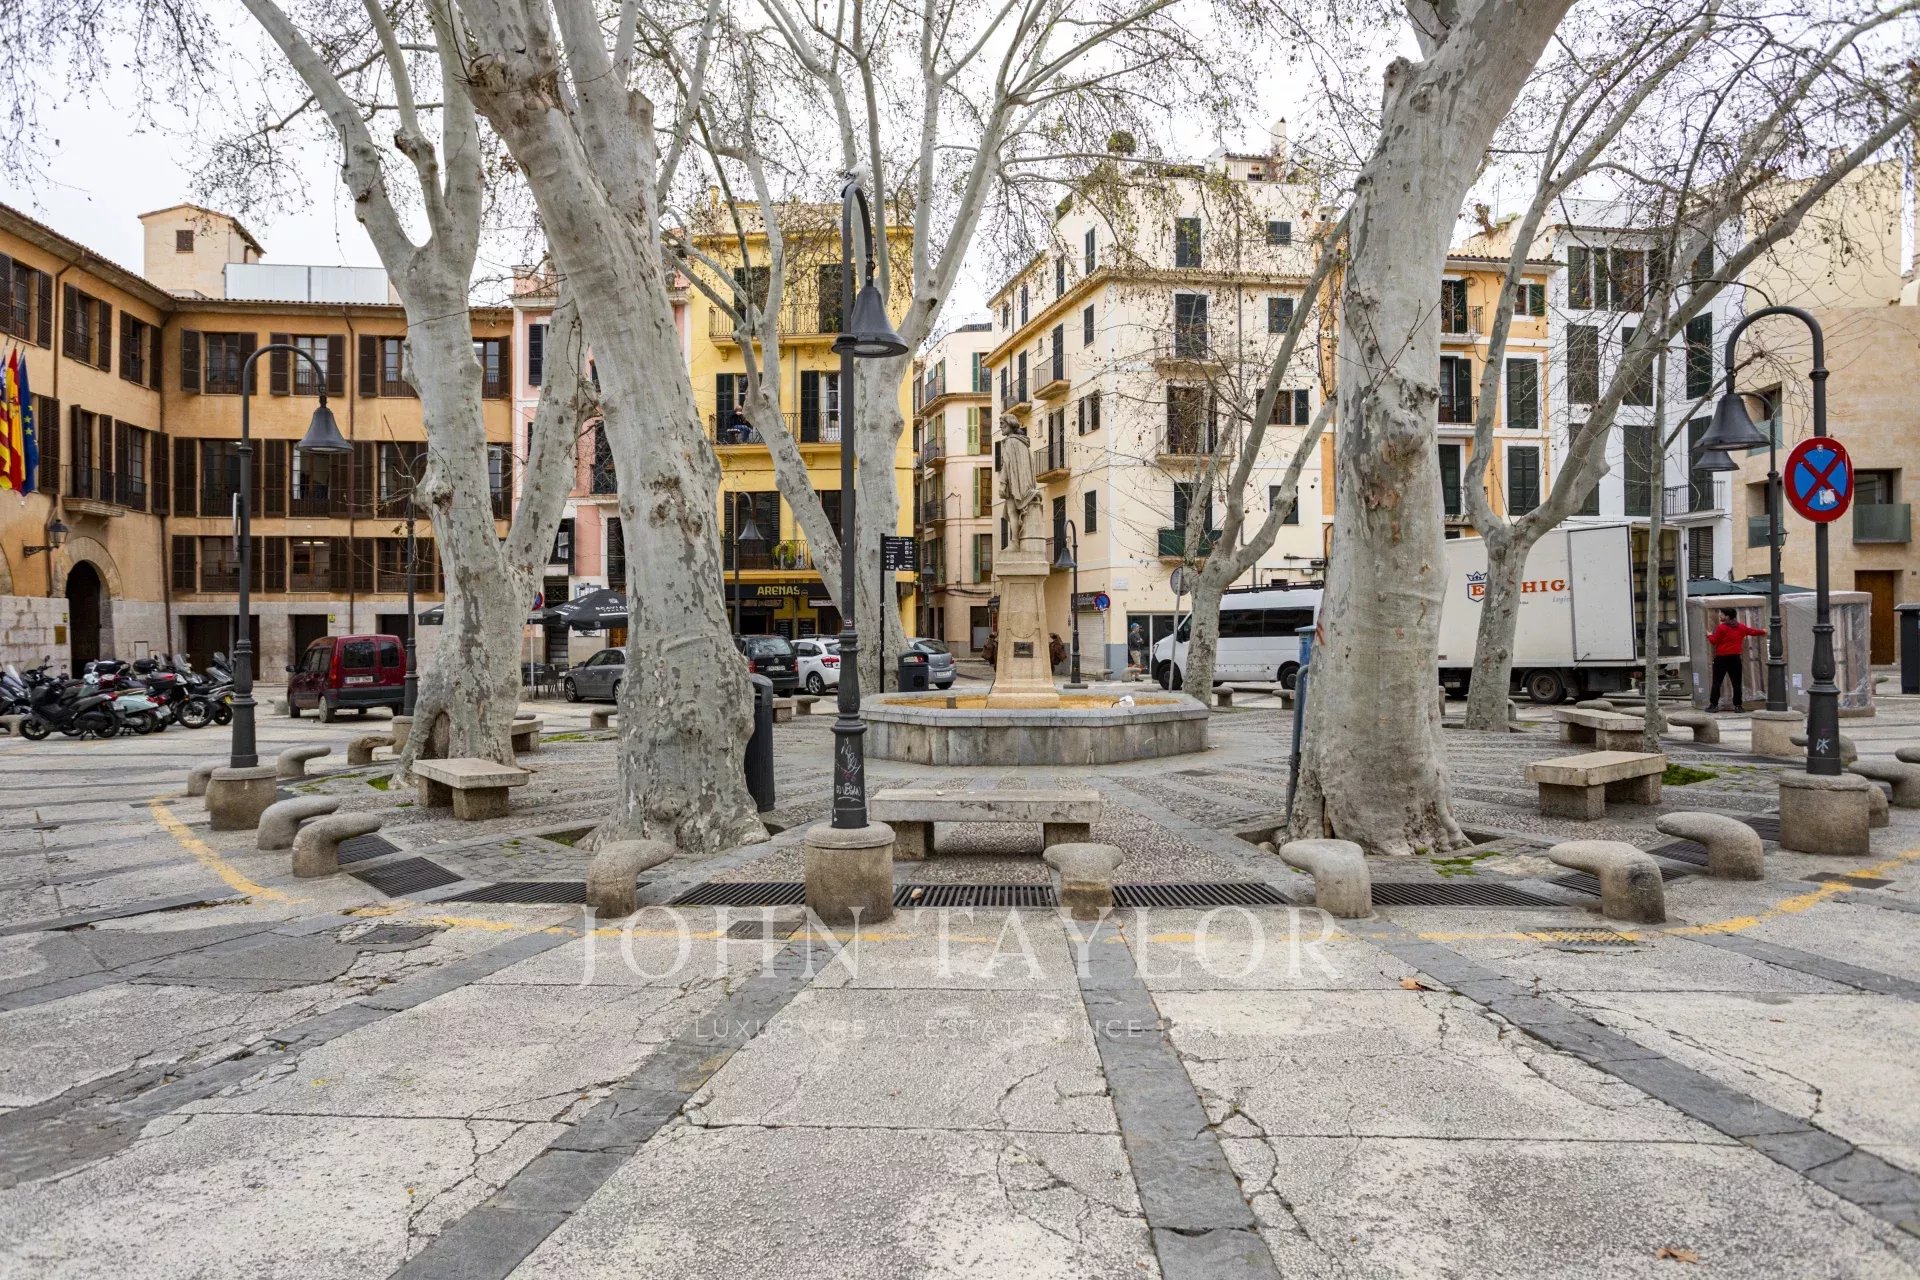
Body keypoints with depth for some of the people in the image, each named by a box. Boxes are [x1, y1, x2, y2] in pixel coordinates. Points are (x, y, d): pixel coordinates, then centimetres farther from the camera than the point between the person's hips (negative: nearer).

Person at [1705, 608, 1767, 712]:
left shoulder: (1721, 628, -9)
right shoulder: (1741, 627, 8)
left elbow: (1714, 641, -7)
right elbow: (1752, 631, 24)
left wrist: (1710, 635, 14)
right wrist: (1763, 632, 44)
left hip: (1721, 658, -4)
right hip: (1735, 658, 4)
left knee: (1716, 682, 1)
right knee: (1736, 683, 7)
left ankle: (1713, 705, 0)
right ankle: (1738, 705, 6)